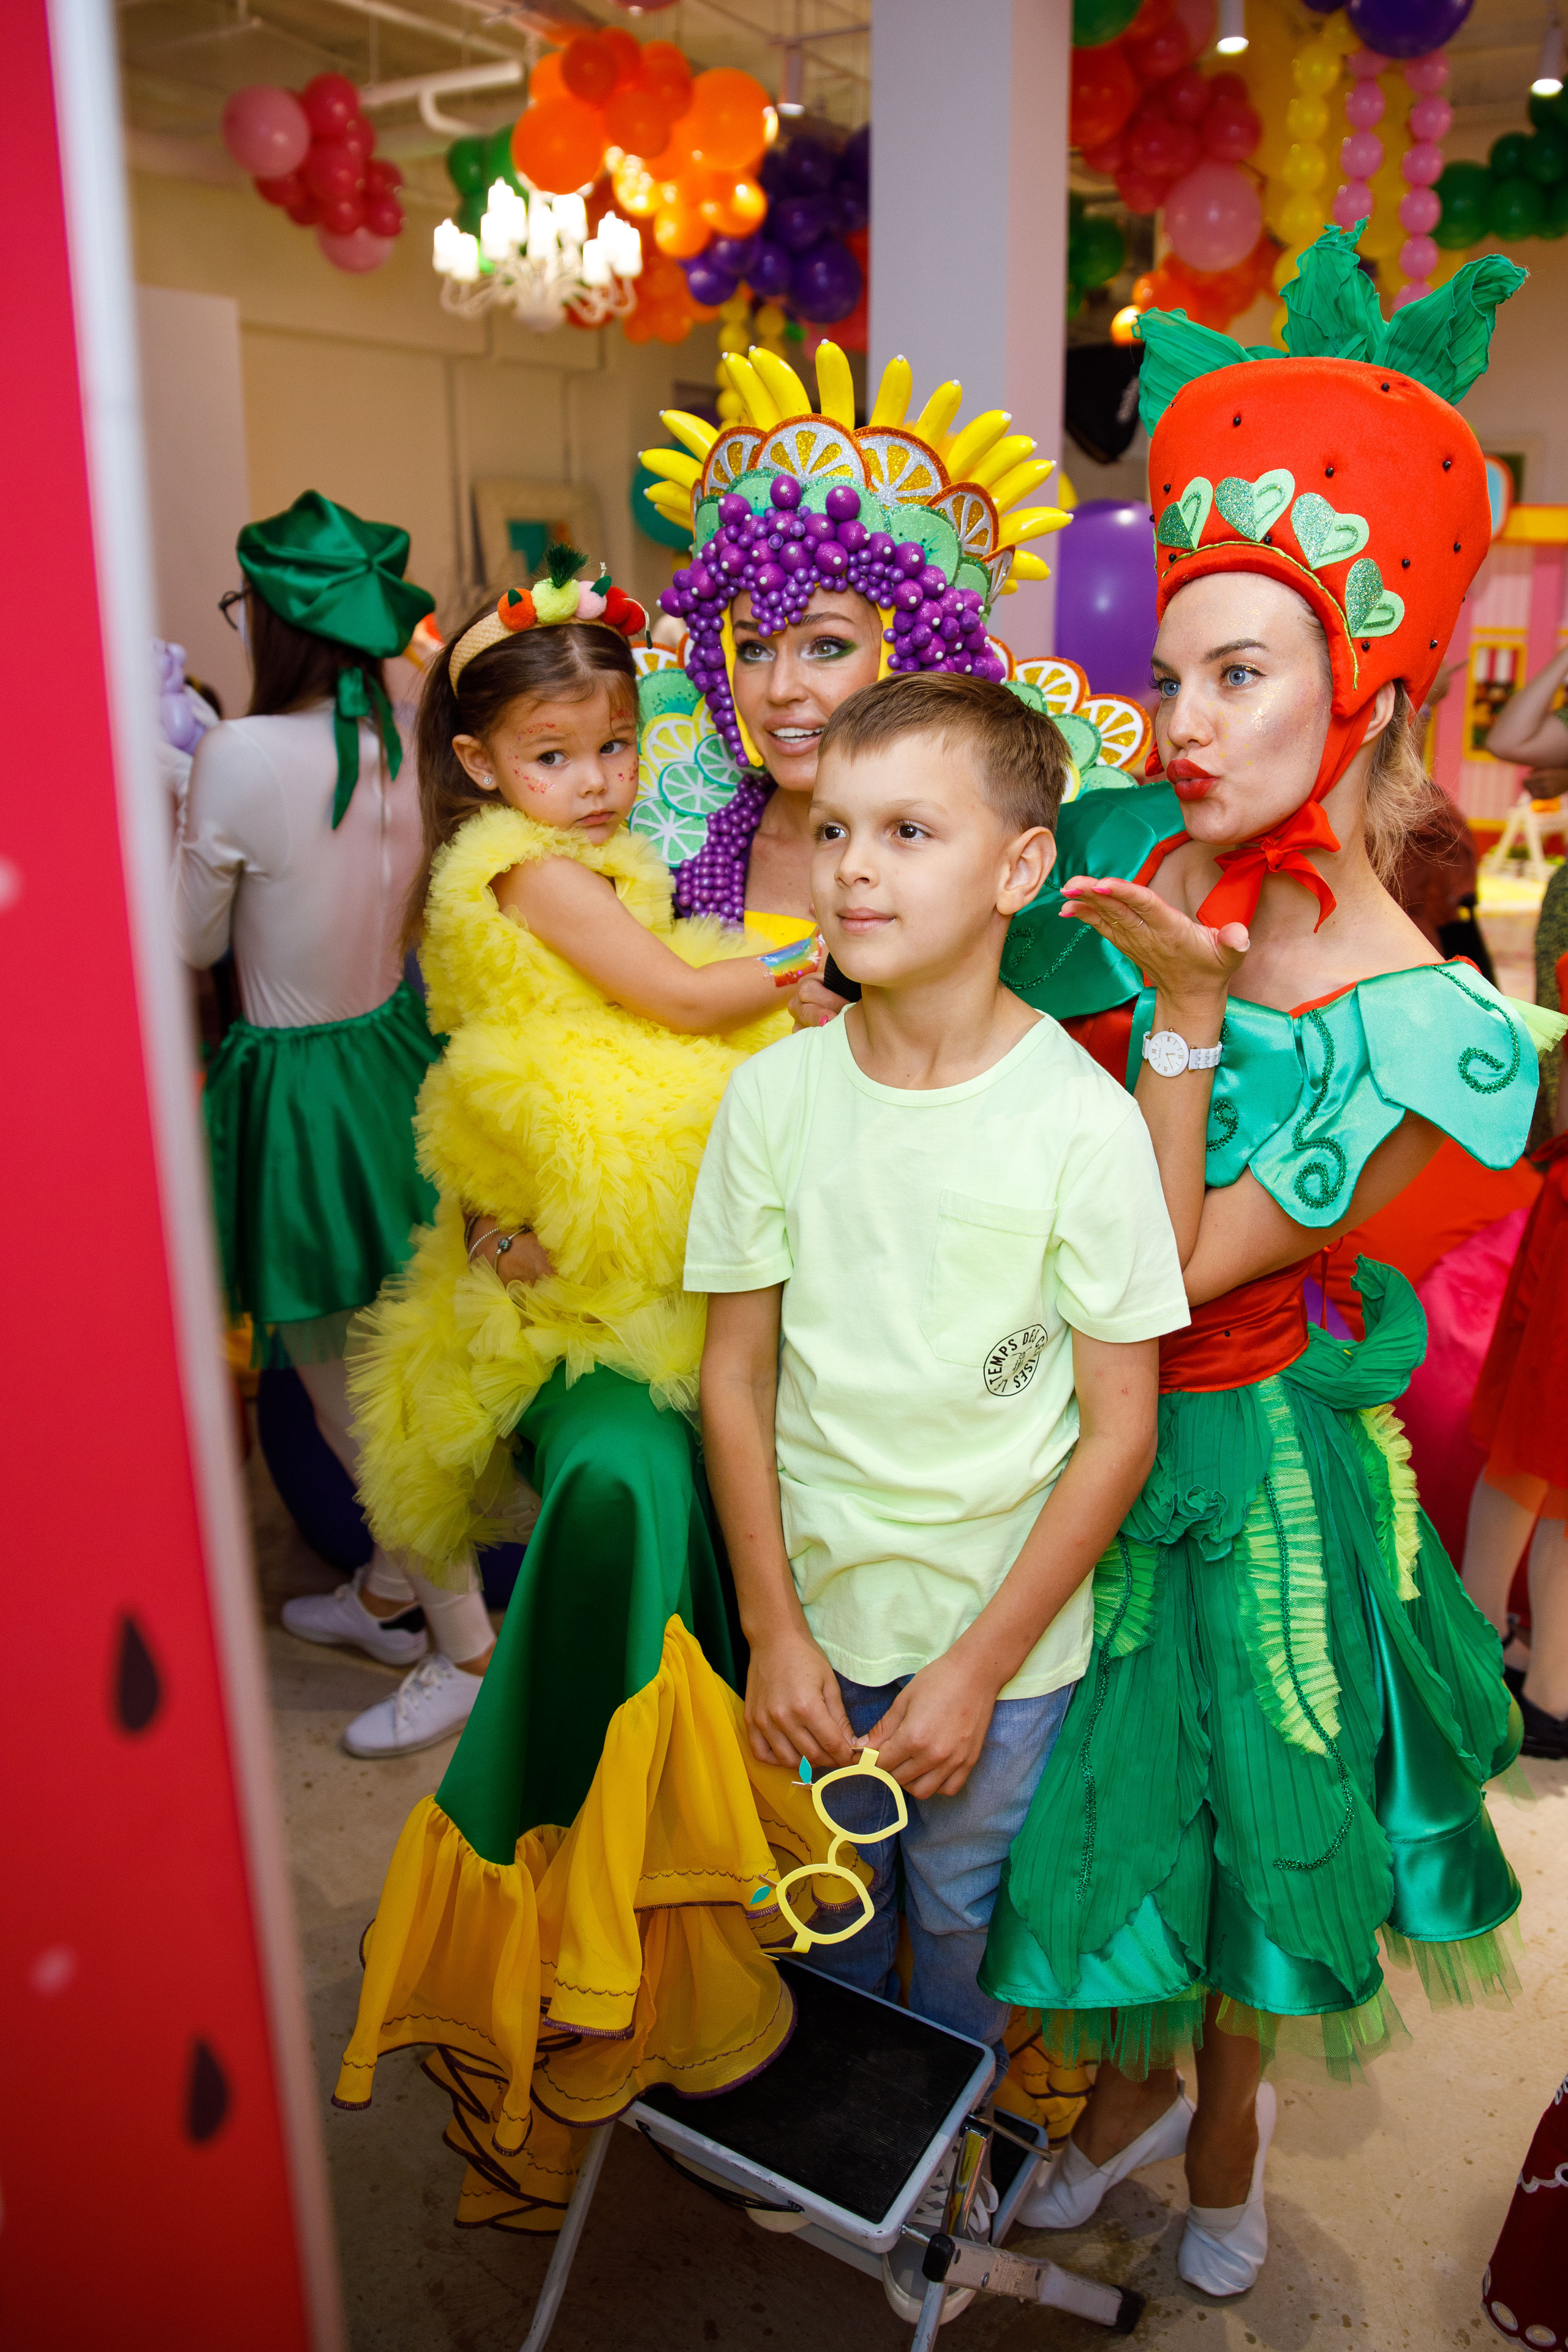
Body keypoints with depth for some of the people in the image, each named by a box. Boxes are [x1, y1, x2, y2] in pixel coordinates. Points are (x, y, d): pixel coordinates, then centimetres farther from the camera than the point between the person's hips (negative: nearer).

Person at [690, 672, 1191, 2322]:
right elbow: (734, 1373, -4)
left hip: (1003, 1634, -2)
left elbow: (1118, 1428, -12)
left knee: (962, 1922, 19)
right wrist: (777, 1634, -5)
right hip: (817, 1614, 2)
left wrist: (975, 1670, -11)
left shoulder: (1083, 1120, -18)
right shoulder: (775, 1094, -11)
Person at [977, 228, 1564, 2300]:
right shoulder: (1128, 852, -8)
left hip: (1227, 1449, -4)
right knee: (1098, 1779, 21)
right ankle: (1130, 2077, 52)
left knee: (1226, 1792, 18)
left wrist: (1186, 1018, -27)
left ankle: (1230, 2105, 51)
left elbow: (1176, 1271, -22)